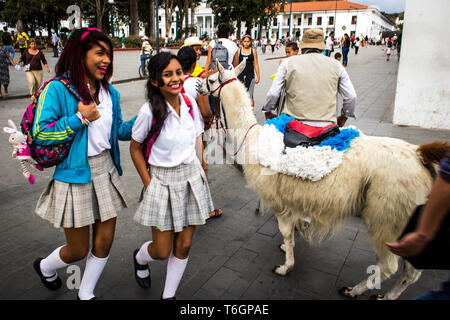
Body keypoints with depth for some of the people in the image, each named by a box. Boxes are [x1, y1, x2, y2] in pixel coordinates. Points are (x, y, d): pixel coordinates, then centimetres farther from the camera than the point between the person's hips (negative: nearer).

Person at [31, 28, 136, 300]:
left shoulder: (110, 92, 6)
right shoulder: (58, 89, -12)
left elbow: (118, 130, 11)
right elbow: (41, 134, -16)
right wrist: (81, 118, -18)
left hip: (106, 171, 6)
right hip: (75, 175, -5)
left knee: (105, 242, 12)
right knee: (78, 250, 10)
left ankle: (86, 294, 38)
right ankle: (45, 267, 47)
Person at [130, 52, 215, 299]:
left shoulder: (190, 103, -5)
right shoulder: (149, 111, -17)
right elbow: (135, 148, -5)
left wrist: (197, 170, 8)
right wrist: (148, 184, -8)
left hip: (192, 177, 4)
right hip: (162, 180, -4)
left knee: (183, 247, 11)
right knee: (162, 251, 7)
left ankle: (168, 295, 35)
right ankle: (140, 257, 45)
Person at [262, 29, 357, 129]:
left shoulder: (288, 63, 7)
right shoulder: (336, 65, 12)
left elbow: (272, 94, 3)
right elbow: (351, 97, 12)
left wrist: (268, 113, 20)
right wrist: (343, 118, 27)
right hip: (326, 127, 2)